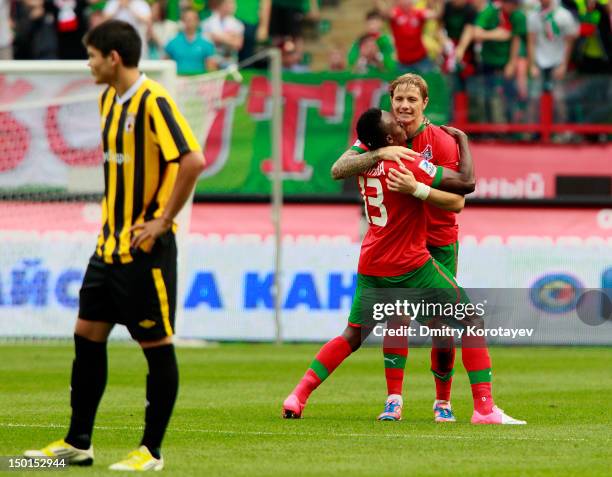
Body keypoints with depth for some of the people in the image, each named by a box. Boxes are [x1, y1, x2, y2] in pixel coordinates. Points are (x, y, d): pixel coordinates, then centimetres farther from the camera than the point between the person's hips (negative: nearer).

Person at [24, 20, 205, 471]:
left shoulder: (153, 102, -17)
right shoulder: (109, 99, 11)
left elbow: (192, 161, -25)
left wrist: (163, 220, -21)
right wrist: (112, 215, 16)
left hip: (145, 248, -9)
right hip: (111, 243, 9)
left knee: (157, 346, 0)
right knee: (88, 336, 10)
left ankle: (151, 451, 6)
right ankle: (78, 443, 17)